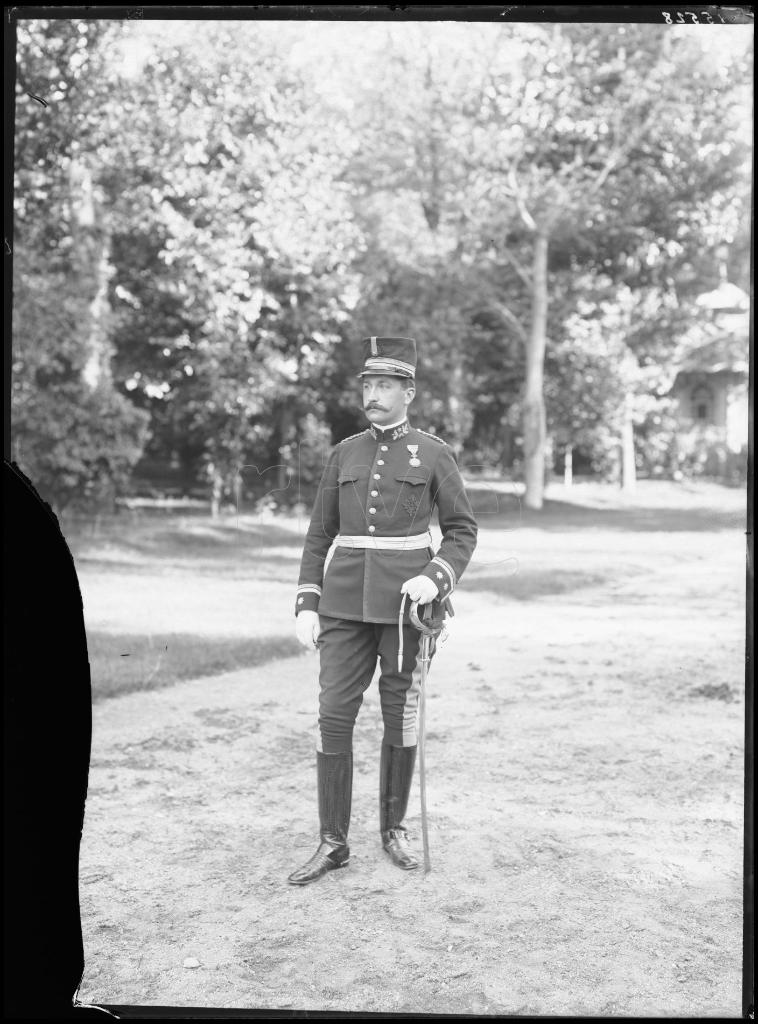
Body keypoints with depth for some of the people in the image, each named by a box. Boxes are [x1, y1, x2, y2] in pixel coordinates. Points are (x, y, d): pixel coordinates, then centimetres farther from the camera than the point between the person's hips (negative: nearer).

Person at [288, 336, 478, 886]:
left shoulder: (434, 453, 0)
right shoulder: (345, 454, 9)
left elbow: (463, 530, 1)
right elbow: (320, 535, 10)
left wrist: (435, 579, -17)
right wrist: (307, 606, 2)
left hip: (405, 601, -2)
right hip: (347, 602, 3)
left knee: (401, 715, 6)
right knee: (334, 715, -3)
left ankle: (394, 828, 24)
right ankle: (333, 842, 6)